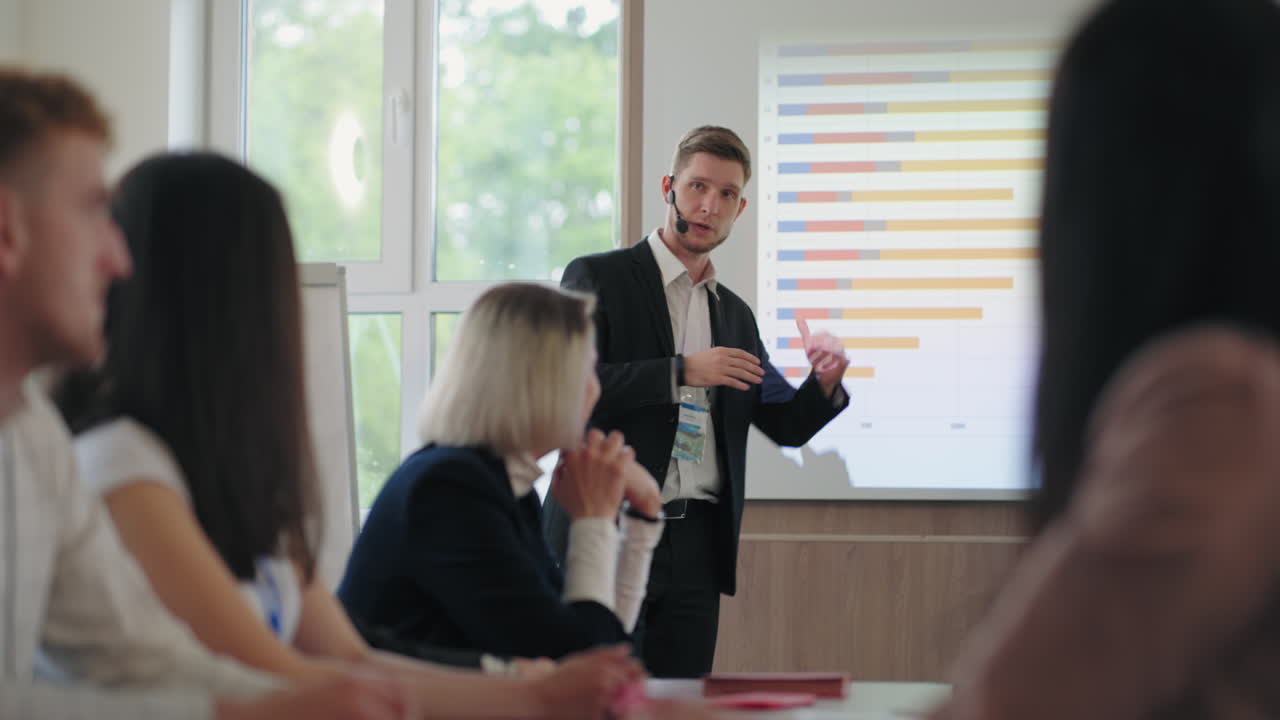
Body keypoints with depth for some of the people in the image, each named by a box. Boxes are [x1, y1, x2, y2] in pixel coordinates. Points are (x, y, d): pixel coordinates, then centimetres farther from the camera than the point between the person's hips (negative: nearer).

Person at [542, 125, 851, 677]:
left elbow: (785, 425, 20)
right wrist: (682, 371, -16)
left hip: (697, 543, 5)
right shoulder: (597, 278, 0)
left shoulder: (736, 314, 18)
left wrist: (825, 382, -1)